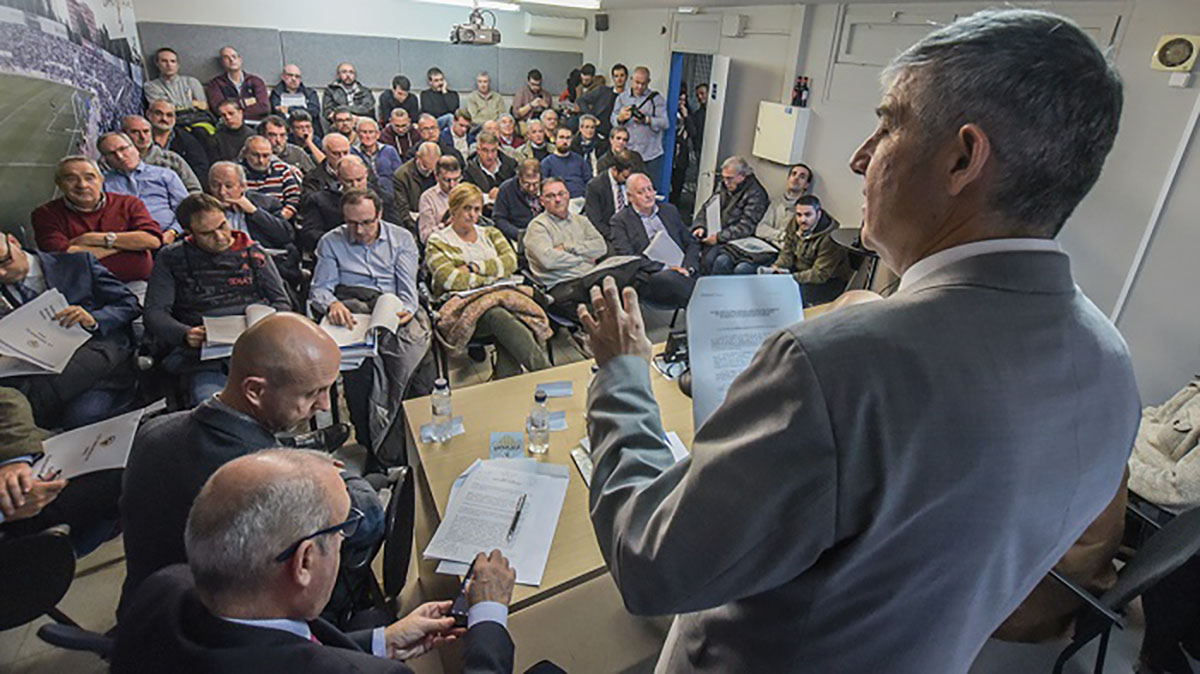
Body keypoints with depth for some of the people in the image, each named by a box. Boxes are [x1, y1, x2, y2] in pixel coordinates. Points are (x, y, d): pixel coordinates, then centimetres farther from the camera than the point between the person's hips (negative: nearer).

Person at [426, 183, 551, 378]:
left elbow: (511, 261, 5)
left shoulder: (491, 233, 23)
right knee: (499, 316, -36)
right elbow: (451, 280, -9)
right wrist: (493, 276, -3)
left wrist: (475, 267, -6)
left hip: (500, 297, 4)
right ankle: (547, 375, -40)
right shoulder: (437, 242, 8)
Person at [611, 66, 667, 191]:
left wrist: (647, 120, -21)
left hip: (651, 154, -2)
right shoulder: (622, 97, 14)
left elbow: (664, 123, -5)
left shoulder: (656, 98, 5)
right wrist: (620, 118, -18)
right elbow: (613, 121, 5)